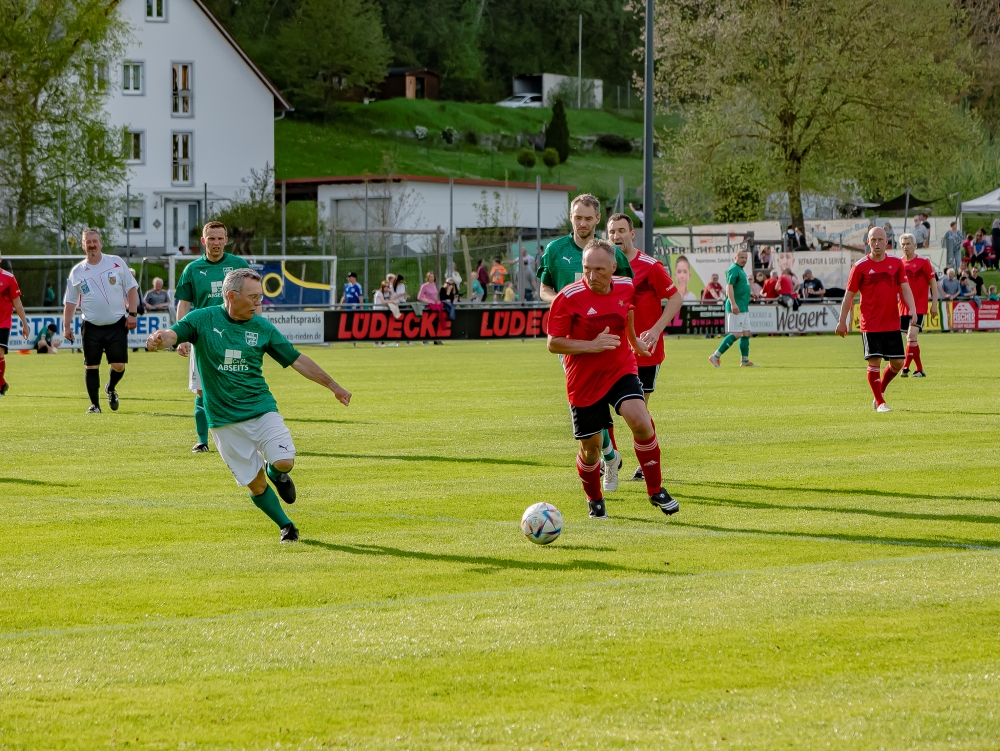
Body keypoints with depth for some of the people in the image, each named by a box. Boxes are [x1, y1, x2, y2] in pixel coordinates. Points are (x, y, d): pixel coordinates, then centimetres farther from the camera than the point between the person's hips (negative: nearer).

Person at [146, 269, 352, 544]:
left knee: (284, 462, -19)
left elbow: (296, 359, 10)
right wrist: (158, 339, -43)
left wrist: (333, 385, 11)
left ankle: (274, 471, 17)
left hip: (261, 408, 2)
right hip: (224, 420, -2)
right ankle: (286, 525, 21)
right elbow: (173, 333, -17)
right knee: (255, 483, -1)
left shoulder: (262, 327, 3)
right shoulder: (203, 320, -4)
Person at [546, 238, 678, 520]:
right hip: (584, 380, -2)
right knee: (590, 449, 4)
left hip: (621, 369, 2)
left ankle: (656, 491, -5)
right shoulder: (569, 298, -17)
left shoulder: (625, 287, -3)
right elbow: (553, 344, -13)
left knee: (641, 422, -22)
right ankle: (594, 500, 34)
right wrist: (592, 346, -25)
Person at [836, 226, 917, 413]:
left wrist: (912, 309, -12)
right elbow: (849, 295, 2)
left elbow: (905, 288, 4)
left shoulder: (896, 263, 5)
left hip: (892, 323, 4)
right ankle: (880, 402, 3)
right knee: (874, 362, -7)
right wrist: (842, 321, 2)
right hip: (870, 325, -3)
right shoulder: (860, 267, -4)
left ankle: (880, 389, 30)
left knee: (898, 363, 5)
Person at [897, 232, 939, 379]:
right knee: (911, 338, 8)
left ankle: (906, 367, -23)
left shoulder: (923, 262, -4)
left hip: (919, 306, -5)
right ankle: (920, 370, 18)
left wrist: (935, 304, -5)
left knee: (912, 335, -19)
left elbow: (933, 283, -1)